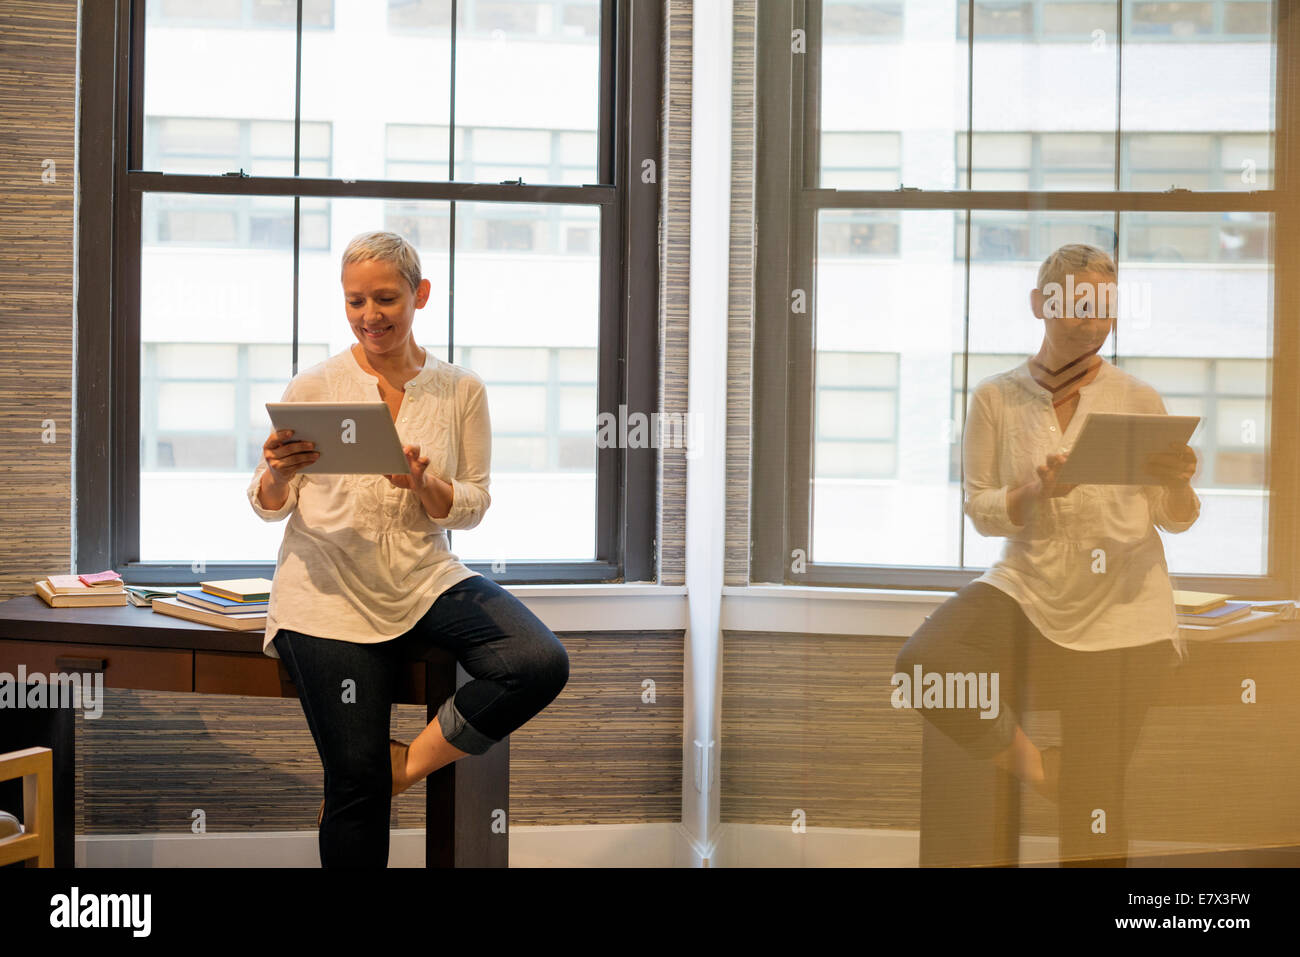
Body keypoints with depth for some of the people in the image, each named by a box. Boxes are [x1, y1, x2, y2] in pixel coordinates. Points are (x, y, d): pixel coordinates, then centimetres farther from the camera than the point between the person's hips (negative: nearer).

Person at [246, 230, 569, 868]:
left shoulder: (460, 391, 4)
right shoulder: (313, 388, 0)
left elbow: (472, 506, 4)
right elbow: (268, 507, 6)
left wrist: (424, 485, -17)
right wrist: (278, 474, -18)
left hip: (427, 581, 2)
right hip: (331, 594, -2)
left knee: (541, 664, -23)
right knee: (356, 780, -7)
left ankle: (407, 762, -5)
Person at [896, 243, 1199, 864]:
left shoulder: (1137, 399, 3)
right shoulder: (998, 397, 3)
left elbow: (1175, 521, 8)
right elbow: (979, 509, 1)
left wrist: (1178, 484, -15)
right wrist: (1034, 492, -19)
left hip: (1120, 607, 0)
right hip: (1028, 588, 1)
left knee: (1093, 797, -2)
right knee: (921, 662, -28)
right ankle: (1024, 758, -3)